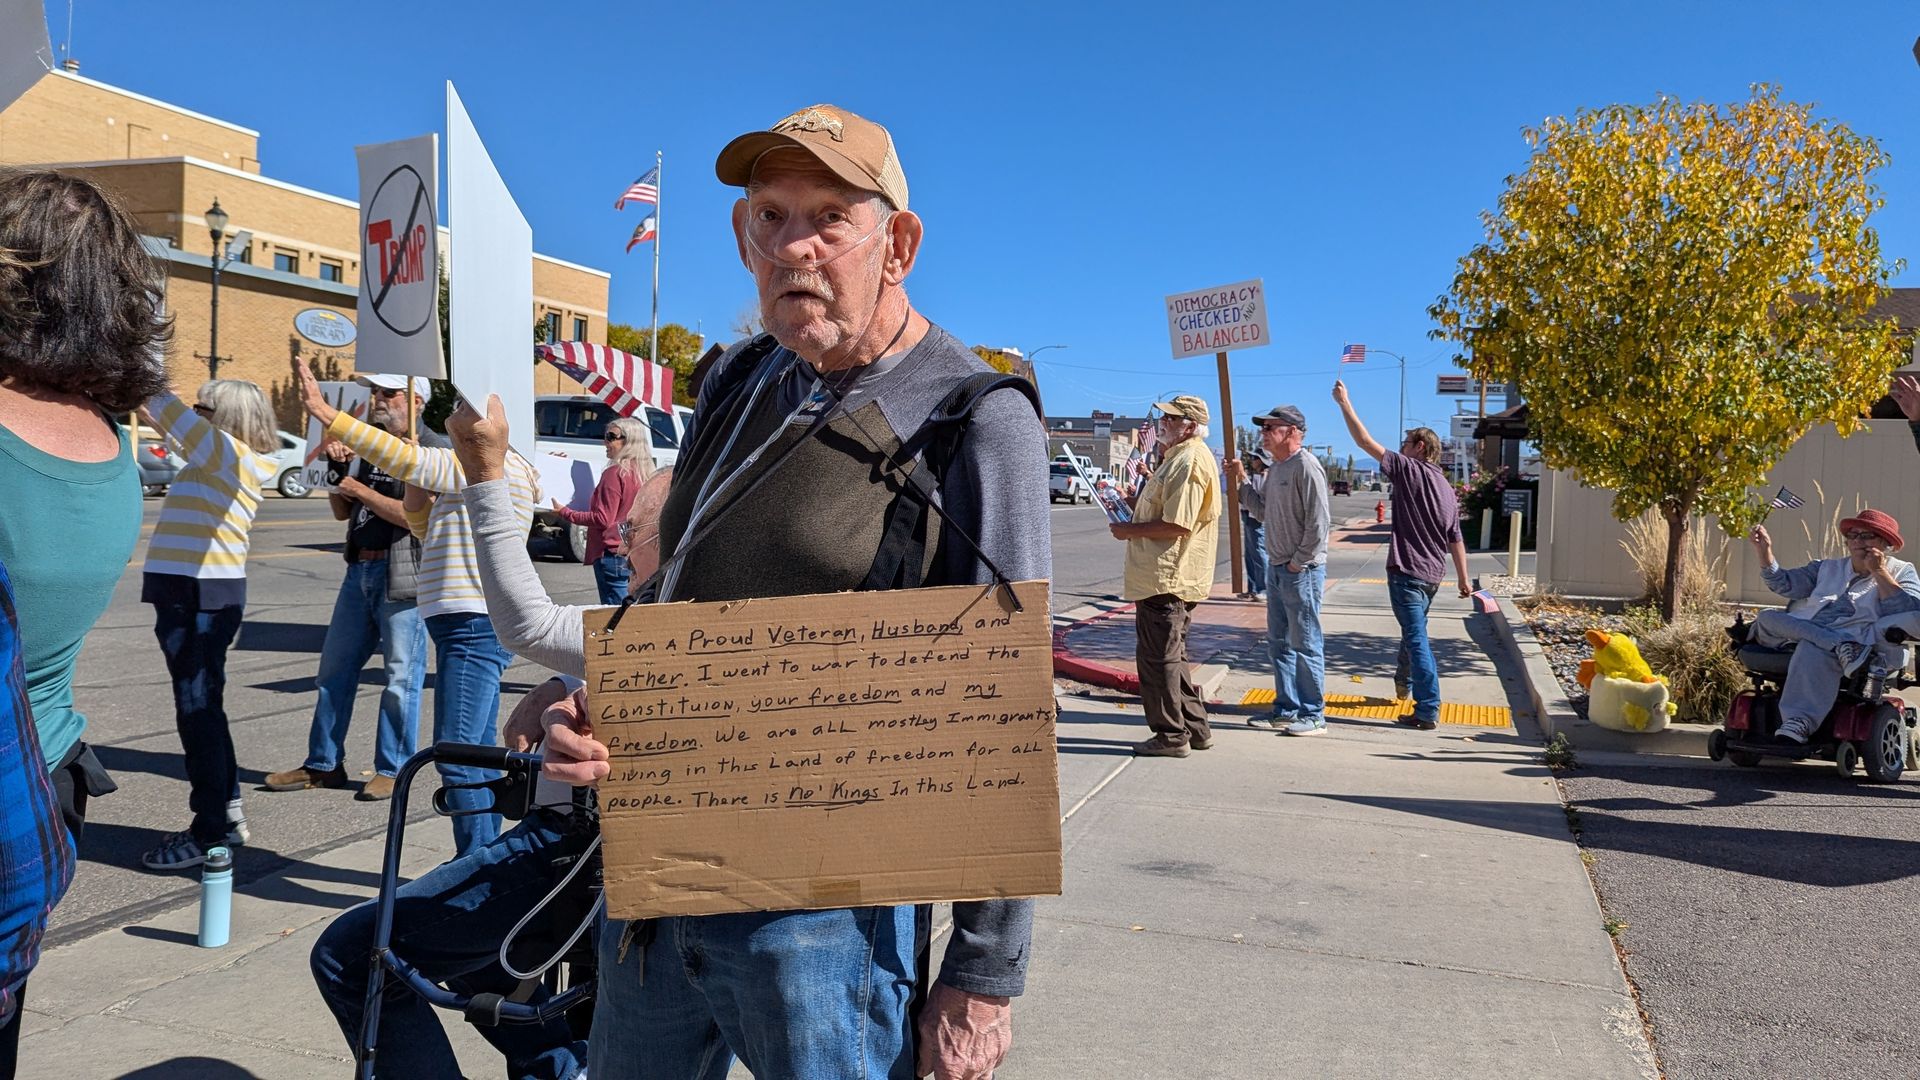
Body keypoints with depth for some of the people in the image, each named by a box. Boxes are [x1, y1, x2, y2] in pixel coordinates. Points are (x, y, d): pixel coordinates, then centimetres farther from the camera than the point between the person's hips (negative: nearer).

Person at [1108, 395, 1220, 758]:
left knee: (1158, 657, -3)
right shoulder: (1179, 457, 18)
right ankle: (1194, 728, 25)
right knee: (1170, 657, 18)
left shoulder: (1189, 461, -17)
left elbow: (1177, 525, -23)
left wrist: (1130, 531, -14)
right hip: (1164, 575, 11)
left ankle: (1171, 735, 6)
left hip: (1167, 578, -11)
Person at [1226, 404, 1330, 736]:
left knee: (1305, 645, -1)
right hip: (1277, 568, 10)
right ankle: (1286, 709, 26)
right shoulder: (1275, 468, 14)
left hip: (1302, 571, -10)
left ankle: (1313, 715, 8)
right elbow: (1265, 509, 18)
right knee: (1279, 642, 15)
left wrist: (1298, 563, -16)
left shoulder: (1306, 467, -16)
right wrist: (1241, 481, 11)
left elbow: (1318, 524, -20)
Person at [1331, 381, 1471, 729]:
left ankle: (1428, 712, -8)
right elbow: (1456, 539, 15)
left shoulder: (1410, 469, -10)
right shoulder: (1448, 489, 13)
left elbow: (1365, 441, -12)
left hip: (1408, 571, -8)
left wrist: (1345, 403, -4)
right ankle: (1403, 684, 48)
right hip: (1433, 574, 8)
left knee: (1417, 639, -7)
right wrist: (1463, 579, 18)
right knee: (1414, 631, 26)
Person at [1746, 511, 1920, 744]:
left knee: (1813, 649, -40)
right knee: (1766, 618, -24)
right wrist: (1764, 551, 6)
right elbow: (1785, 584, 19)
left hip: (1855, 641, -6)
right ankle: (1838, 645, -36)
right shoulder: (1827, 568, 30)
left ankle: (1800, 722, -52)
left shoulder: (1900, 572, 17)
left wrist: (1878, 572, -2)